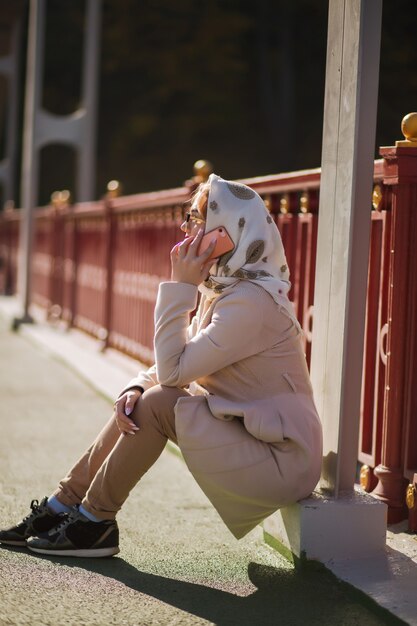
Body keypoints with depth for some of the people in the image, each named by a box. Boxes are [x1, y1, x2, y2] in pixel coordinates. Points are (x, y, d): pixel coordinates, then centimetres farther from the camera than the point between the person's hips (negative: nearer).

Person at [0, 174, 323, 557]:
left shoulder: (251, 301, -22)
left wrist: (181, 286, -19)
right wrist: (137, 387, -12)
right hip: (248, 436, 9)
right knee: (136, 403, 3)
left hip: (283, 463, -9)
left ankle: (94, 523, -5)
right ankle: (61, 508, 9)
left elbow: (174, 370, -24)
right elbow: (172, 366, 9)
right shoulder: (224, 290, 9)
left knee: (158, 403, -20)